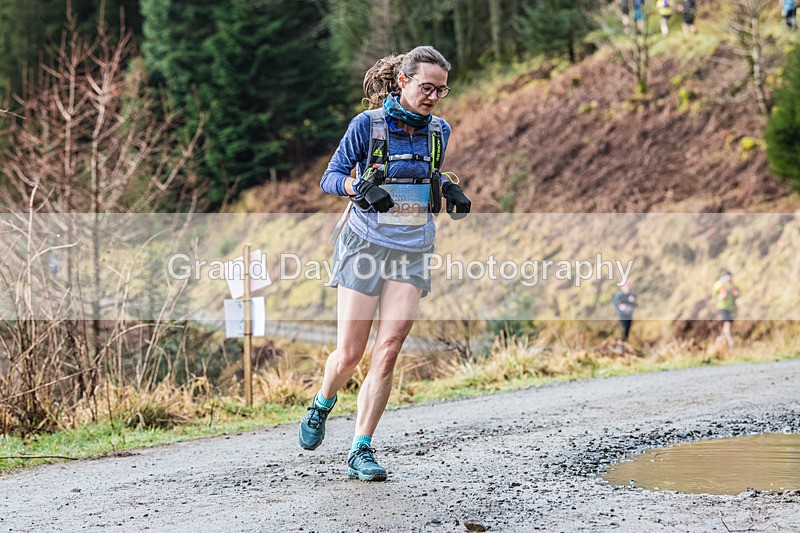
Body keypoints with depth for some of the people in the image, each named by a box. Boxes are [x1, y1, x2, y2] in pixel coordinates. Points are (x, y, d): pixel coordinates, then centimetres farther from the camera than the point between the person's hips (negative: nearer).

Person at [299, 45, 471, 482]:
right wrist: (360, 187, -25)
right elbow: (330, 178, -4)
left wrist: (450, 188, 3)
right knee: (349, 355, -2)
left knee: (387, 352, -9)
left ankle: (361, 449, -2)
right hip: (366, 245, -3)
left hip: (412, 253, 3)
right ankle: (322, 404, 32)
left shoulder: (438, 130, 6)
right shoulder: (367, 125, -7)